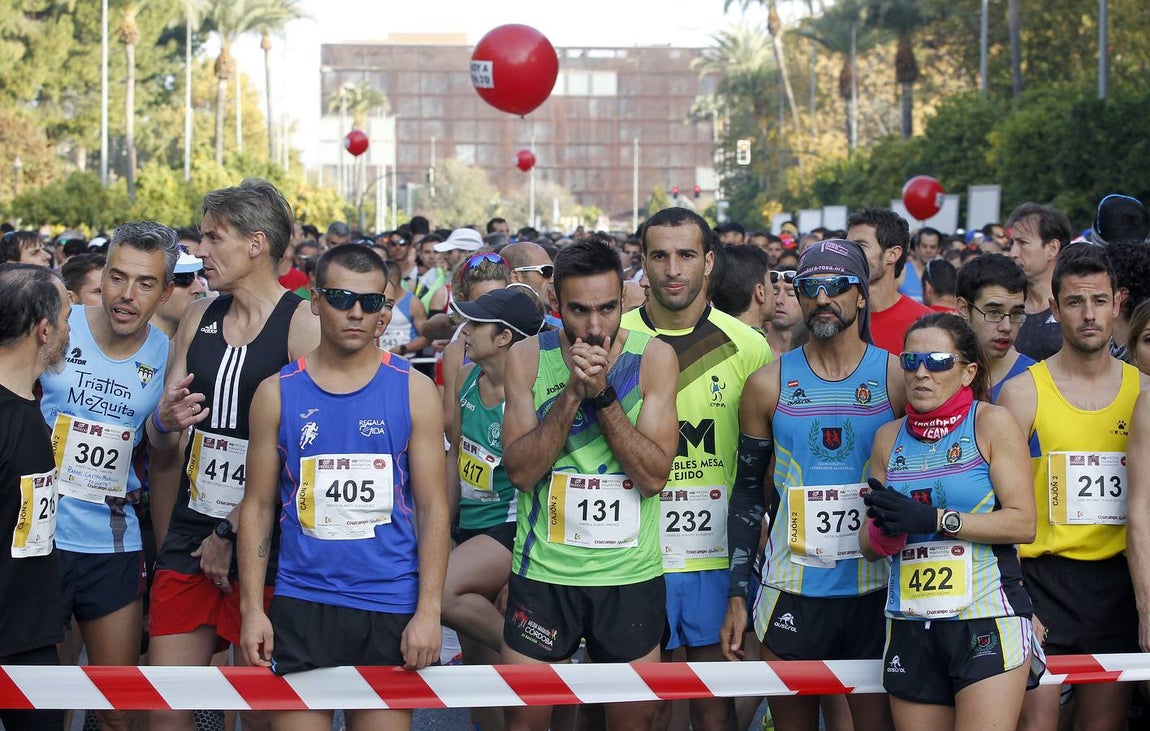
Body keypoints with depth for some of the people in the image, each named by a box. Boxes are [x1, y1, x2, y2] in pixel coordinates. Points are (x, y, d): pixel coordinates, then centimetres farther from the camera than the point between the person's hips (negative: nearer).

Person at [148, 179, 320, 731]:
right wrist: (166, 421, -8)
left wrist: (231, 531, -12)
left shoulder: (304, 327, -9)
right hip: (190, 538, 5)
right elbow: (164, 437, 16)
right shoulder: (198, 319, 11)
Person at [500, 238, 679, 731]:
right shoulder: (528, 358, -2)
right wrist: (573, 393, -19)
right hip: (544, 570, 0)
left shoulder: (654, 357, -5)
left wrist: (602, 394, -21)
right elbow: (520, 471, -10)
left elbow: (654, 475, -12)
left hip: (632, 574, 0)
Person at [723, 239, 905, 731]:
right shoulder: (769, 385, 3)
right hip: (792, 592, 1)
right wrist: (737, 595, 3)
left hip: (876, 591, -1)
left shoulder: (898, 379, 0)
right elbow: (748, 492, 8)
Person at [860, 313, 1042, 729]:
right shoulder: (890, 438, 12)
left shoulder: (991, 422, -1)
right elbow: (869, 546, 15)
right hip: (910, 629, 5)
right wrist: (887, 529, -9)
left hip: (988, 621, -5)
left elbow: (1023, 523, -9)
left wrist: (933, 518, -17)